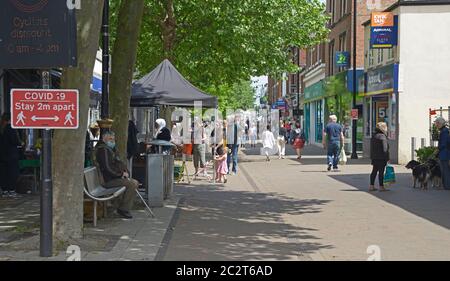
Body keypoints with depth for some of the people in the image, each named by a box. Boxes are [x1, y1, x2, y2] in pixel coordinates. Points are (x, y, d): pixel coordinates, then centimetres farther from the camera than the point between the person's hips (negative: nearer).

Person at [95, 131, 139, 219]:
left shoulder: (111, 149, 19)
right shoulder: (103, 150, -15)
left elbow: (118, 163, 23)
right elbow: (107, 168, -23)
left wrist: (125, 171, 3)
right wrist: (121, 174, -14)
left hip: (115, 176, 11)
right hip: (108, 180, -11)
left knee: (135, 182, 9)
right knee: (132, 184, -20)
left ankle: (124, 208, 6)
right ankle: (123, 209, -14)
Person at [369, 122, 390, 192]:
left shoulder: (374, 136, 12)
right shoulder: (382, 136, -14)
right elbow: (385, 149, -17)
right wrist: (387, 158, -13)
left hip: (374, 157, 8)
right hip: (381, 158, -8)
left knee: (374, 171, 12)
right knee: (381, 172, -3)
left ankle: (371, 186, 14)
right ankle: (381, 187, 1)